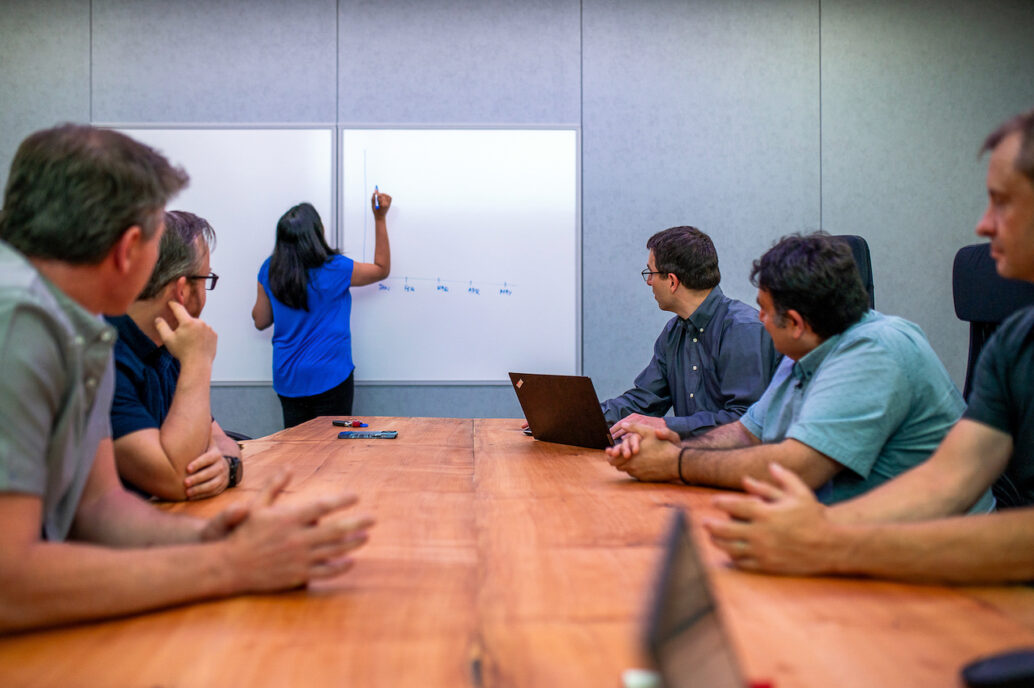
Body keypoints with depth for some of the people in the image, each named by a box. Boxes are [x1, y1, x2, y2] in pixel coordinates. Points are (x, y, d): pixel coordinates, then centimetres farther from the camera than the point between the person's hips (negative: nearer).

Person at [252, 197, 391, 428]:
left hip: (287, 380, 5)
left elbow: (260, 320, 8)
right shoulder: (335, 270, -15)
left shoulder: (270, 270, -3)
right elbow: (382, 269, 3)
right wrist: (380, 218, 8)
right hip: (329, 378, -4)